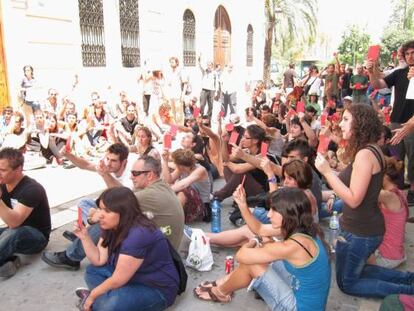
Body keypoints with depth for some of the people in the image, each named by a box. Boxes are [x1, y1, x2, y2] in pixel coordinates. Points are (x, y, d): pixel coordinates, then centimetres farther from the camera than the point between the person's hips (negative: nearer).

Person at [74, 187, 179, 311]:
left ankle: (94, 300, -4)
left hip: (157, 290, -9)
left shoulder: (138, 235, -31)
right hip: (132, 278, 9)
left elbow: (117, 280, -24)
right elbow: (99, 260, 2)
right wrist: (85, 237, -8)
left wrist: (92, 295, -11)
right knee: (92, 271, 3)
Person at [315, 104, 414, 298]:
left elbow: (354, 199, -26)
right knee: (355, 272, 29)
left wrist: (327, 171, -26)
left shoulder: (365, 154, -25)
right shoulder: (371, 150, 5)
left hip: (360, 231, -9)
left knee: (347, 283, 12)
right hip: (367, 227, 9)